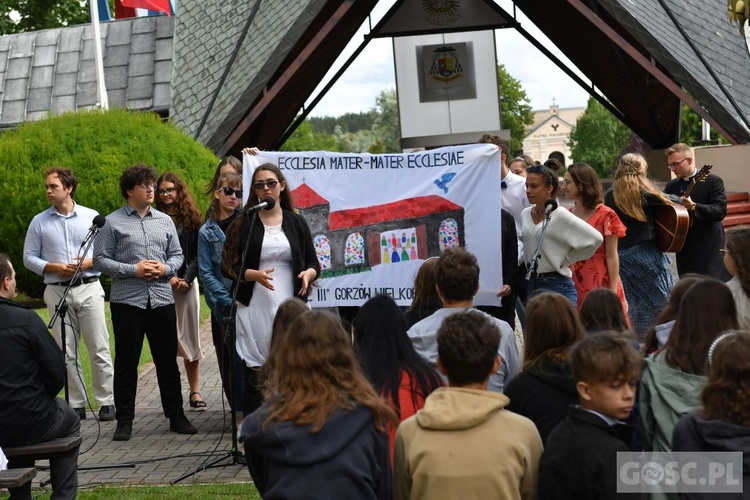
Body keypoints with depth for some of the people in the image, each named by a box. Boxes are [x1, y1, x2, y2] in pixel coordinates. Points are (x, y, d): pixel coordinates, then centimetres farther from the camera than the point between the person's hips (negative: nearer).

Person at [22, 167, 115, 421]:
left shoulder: (92, 217, 3)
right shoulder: (39, 222, 6)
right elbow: (29, 258, 5)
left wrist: (88, 263, -12)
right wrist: (56, 268, -9)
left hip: (89, 288, -1)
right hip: (57, 292, 2)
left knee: (99, 349, -2)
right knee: (67, 353, 4)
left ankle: (106, 402, 3)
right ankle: (76, 404, 11)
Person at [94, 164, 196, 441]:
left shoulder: (164, 220, 12)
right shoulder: (113, 222, -1)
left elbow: (177, 254, 15)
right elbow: (100, 259, -4)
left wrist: (165, 267, -6)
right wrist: (133, 270, -14)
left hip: (162, 300, 4)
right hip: (127, 301, -3)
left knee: (168, 360, 8)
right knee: (126, 362, 3)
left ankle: (176, 416, 17)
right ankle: (124, 421, 12)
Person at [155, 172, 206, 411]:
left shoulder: (191, 218, 8)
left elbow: (198, 253, 6)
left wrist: (187, 278, -7)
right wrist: (168, 277, -10)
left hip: (187, 283, 1)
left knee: (189, 336, 3)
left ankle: (194, 392, 7)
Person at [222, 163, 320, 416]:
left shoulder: (296, 222, 12)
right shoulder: (243, 224, 6)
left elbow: (313, 263, 15)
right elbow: (230, 267, 2)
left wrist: (309, 273, -8)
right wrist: (255, 275, -16)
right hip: (255, 308, -2)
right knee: (255, 374, -5)